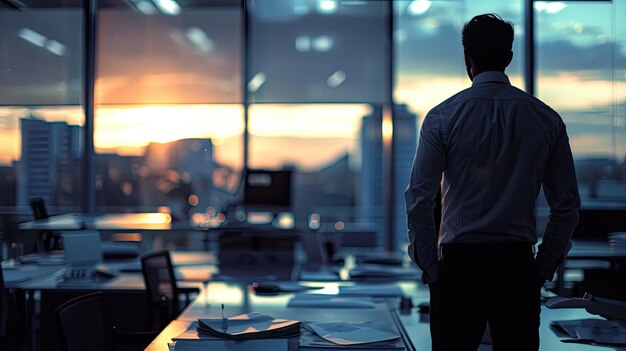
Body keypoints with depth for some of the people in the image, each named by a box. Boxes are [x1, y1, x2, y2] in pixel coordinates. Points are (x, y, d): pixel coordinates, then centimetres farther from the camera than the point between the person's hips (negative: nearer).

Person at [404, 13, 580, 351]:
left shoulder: (442, 117, -4)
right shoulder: (547, 119, 3)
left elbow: (418, 199, -7)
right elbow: (567, 205, 4)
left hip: (459, 261, -2)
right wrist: (544, 266, 12)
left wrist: (430, 266, 1)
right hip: (518, 265, 2)